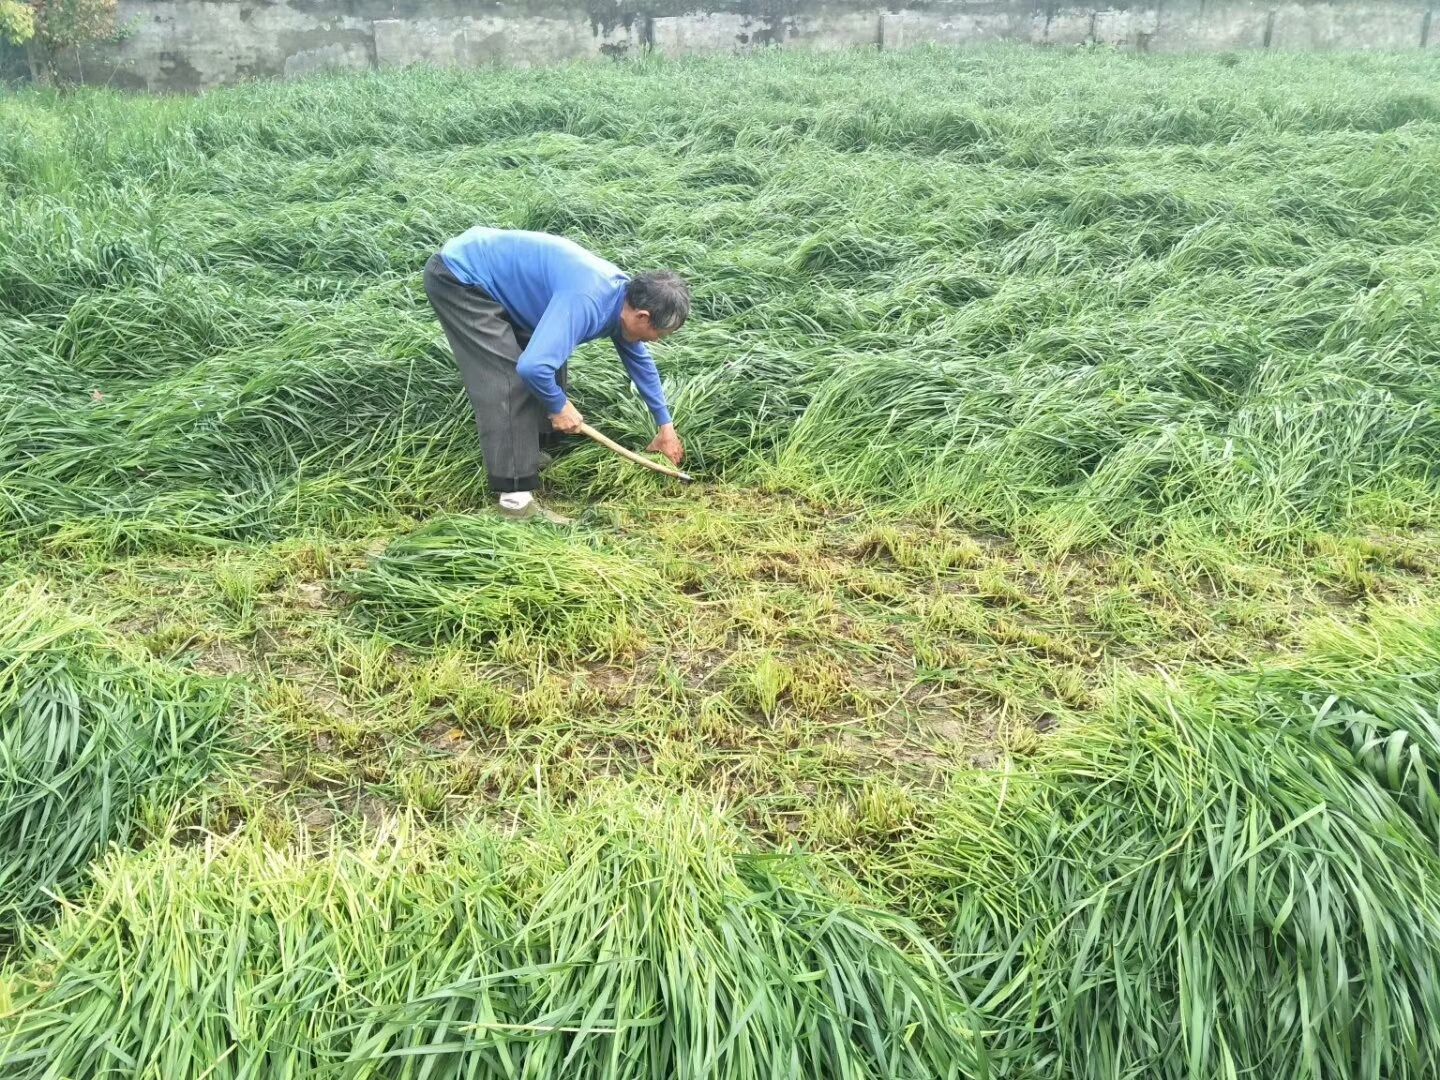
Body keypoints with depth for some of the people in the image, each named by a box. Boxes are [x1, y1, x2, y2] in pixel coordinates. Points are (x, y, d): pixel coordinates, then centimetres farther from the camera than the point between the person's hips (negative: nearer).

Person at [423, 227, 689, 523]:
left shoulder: (622, 295, -1)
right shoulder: (586, 302, -31)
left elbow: (640, 361, 15)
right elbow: (532, 366, -40)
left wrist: (666, 425, 21)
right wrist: (559, 406, -19)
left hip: (485, 271, 9)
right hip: (457, 277, -9)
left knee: (551, 356, 13)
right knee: (509, 381, -15)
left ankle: (528, 452, 26)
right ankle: (515, 497, -11)